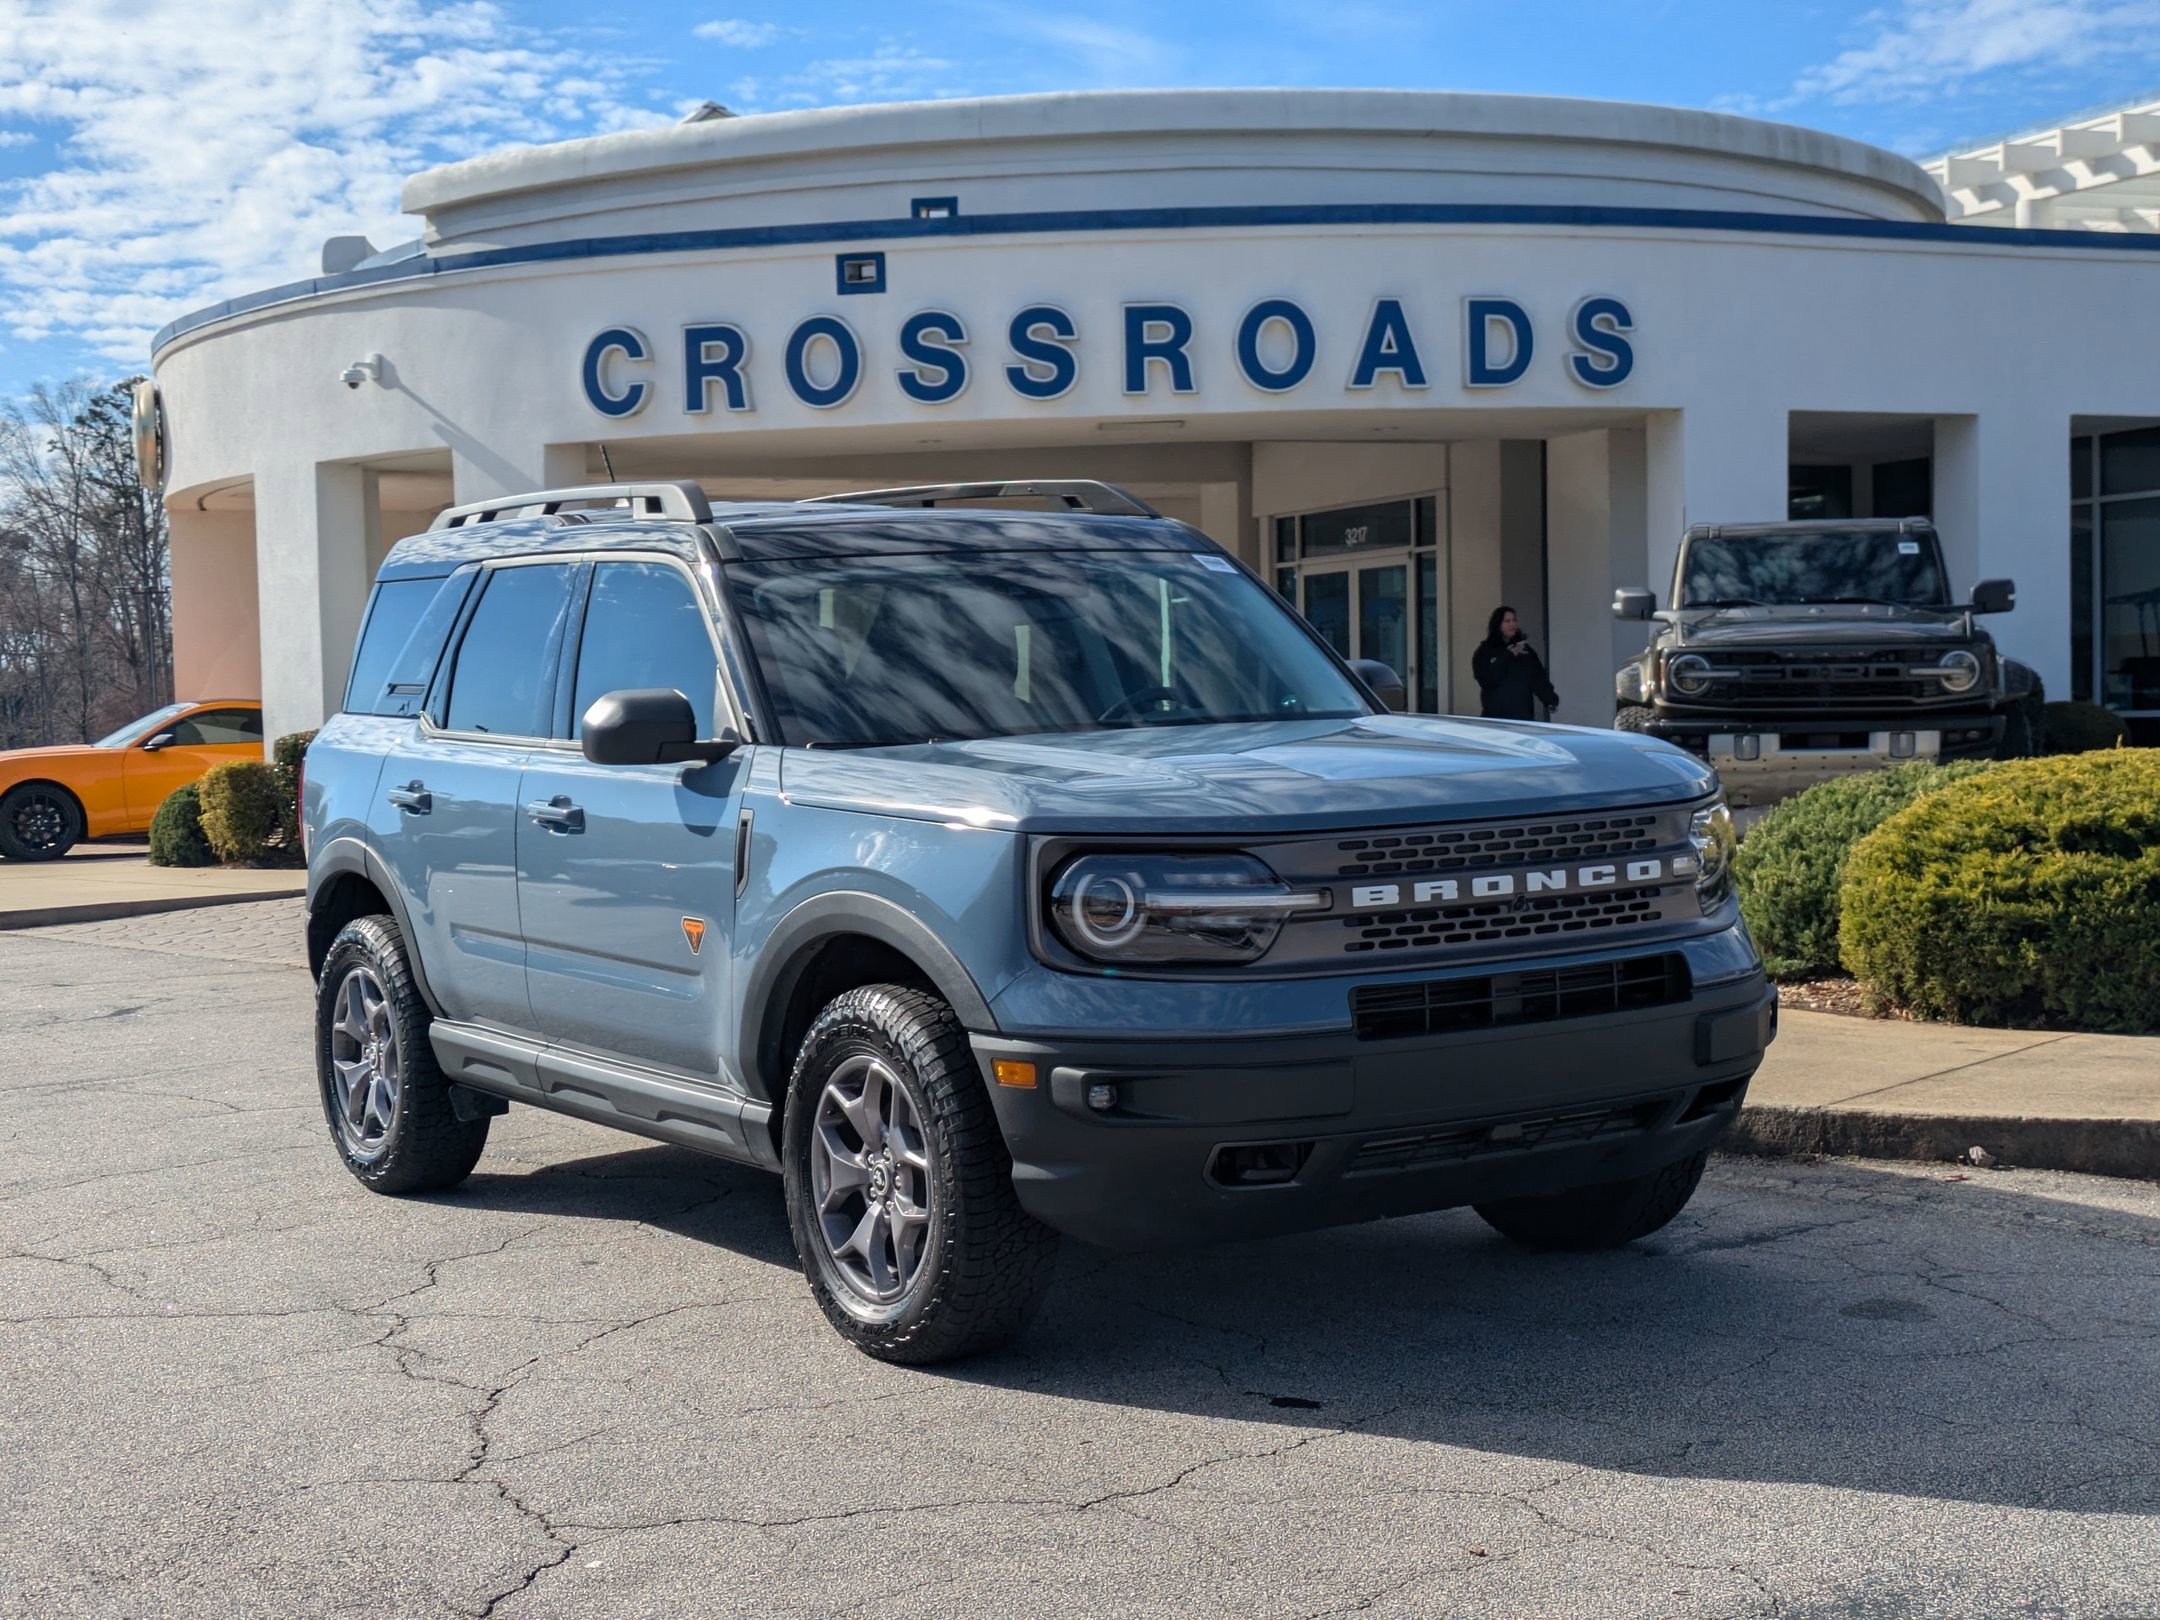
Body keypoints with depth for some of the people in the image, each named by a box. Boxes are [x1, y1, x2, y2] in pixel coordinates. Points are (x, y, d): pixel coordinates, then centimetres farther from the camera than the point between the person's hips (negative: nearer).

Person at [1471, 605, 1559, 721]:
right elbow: (1487, 681, -12)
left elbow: (1538, 679, 7)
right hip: (1496, 716, -3)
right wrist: (1508, 656, -15)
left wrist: (1550, 700, -9)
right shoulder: (1485, 652, 2)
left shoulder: (1526, 650, 12)